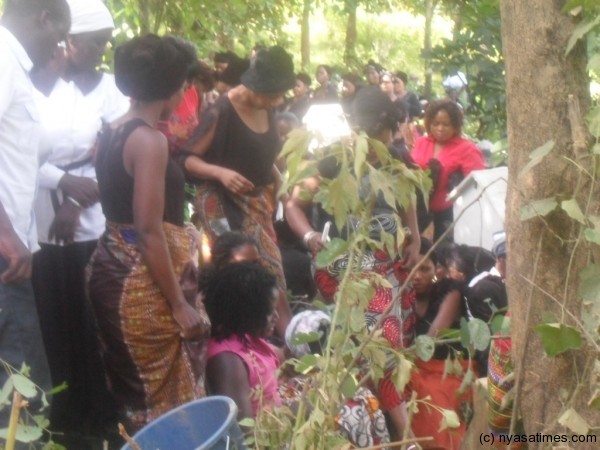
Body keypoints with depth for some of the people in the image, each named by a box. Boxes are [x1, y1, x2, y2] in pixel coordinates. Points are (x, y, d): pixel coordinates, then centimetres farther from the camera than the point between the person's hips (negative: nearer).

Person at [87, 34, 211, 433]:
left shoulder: (113, 132, 10)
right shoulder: (150, 140, -17)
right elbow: (149, 230, -21)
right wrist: (179, 304, -17)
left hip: (112, 269, 9)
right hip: (142, 282, -9)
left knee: (132, 391, 16)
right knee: (163, 399, -1)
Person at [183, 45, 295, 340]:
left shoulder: (267, 109, 5)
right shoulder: (221, 112, -17)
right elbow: (190, 160, -13)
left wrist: (281, 183, 6)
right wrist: (221, 173, -29)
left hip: (256, 201, 7)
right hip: (223, 203, -7)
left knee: (269, 268, 4)